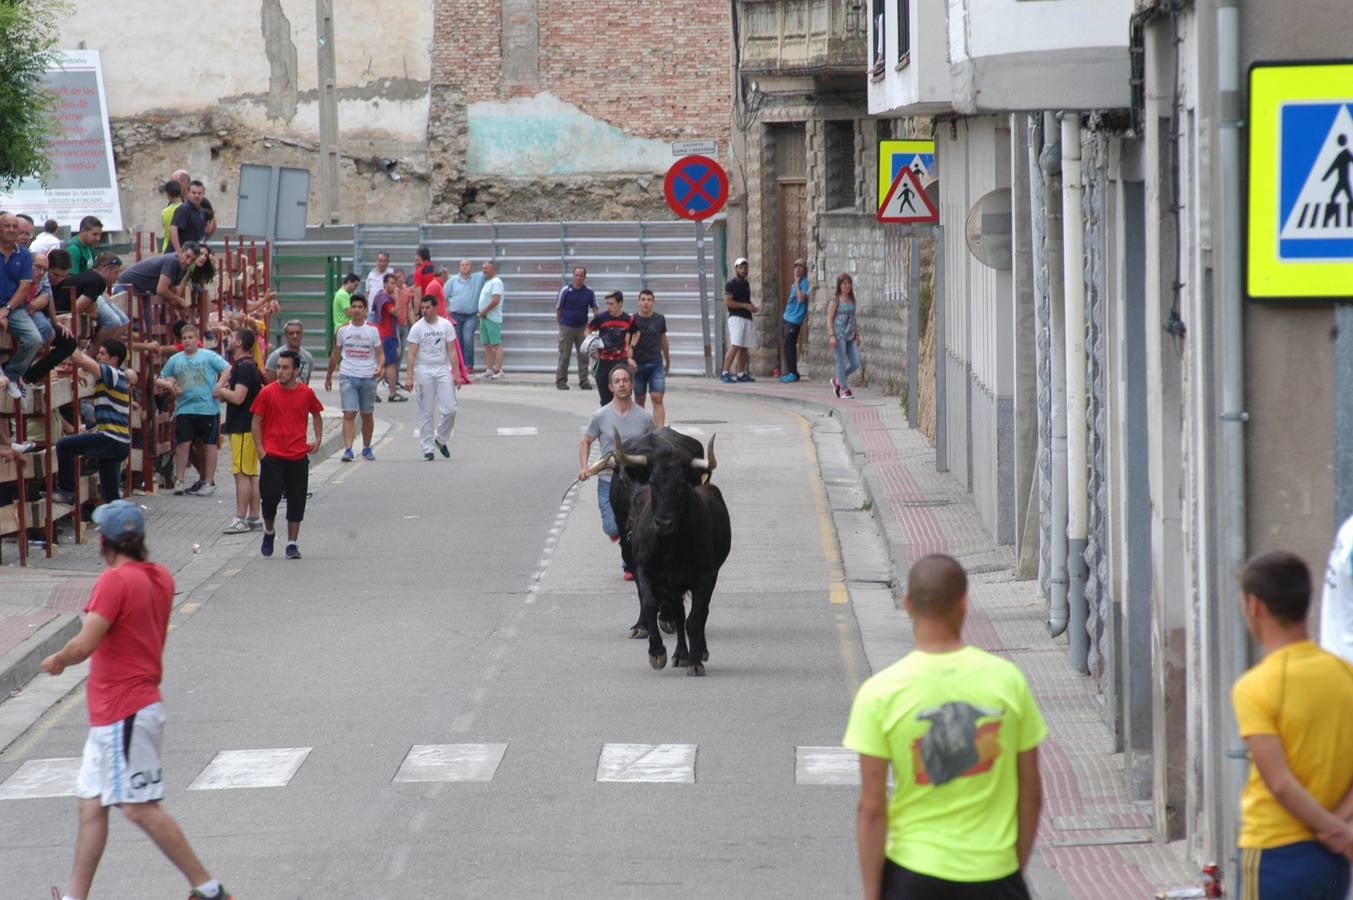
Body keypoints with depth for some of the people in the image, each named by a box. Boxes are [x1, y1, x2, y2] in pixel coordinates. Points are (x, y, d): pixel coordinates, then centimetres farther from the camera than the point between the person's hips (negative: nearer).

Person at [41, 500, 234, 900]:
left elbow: (84, 646, -24)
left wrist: (56, 660, -5)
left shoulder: (115, 580, -18)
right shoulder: (160, 577, 9)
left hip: (124, 714, -10)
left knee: (139, 807, -7)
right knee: (91, 803, 11)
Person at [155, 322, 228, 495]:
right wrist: (168, 385, -4)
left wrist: (219, 387, -14)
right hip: (184, 408, 2)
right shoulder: (175, 359, 10)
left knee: (209, 444, 5)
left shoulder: (209, 356, 0)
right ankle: (178, 480, 1)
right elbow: (159, 380, 17)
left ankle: (209, 482, 12)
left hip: (208, 408, -2)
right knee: (183, 443, -5)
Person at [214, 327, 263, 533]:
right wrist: (223, 391, 0)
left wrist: (221, 390, -9)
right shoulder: (248, 366, 17)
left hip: (243, 428, -10)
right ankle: (254, 517, 16)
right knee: (251, 474, 12)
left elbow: (237, 397, -25)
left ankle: (241, 519, -10)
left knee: (242, 473, -9)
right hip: (247, 426, 10)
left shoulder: (244, 368, -16)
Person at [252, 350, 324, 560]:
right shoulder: (267, 393, -2)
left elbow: (316, 415, 20)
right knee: (270, 497, -5)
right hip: (272, 456, -1)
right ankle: (269, 533, 22)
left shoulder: (306, 393, 2)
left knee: (296, 502, 2)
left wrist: (318, 439, 8)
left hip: (298, 456, 1)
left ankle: (292, 543, 10)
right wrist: (260, 449, -5)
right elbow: (256, 421, 3)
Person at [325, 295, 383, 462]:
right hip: (348, 377, -1)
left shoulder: (373, 330, 1)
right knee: (349, 413, -12)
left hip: (368, 377, 1)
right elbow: (335, 355, 12)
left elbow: (380, 354, 4)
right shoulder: (342, 331, 2)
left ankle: (366, 448, 27)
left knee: (367, 414, 12)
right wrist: (329, 376, 17)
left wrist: (379, 366, -17)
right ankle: (347, 449, -18)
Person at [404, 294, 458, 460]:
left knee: (450, 409, -5)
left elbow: (452, 351, 5)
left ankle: (441, 440, 16)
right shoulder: (417, 328, -2)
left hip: (443, 370, 2)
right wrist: (409, 377, -11)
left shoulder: (446, 326, 4)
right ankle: (427, 448, 7)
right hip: (424, 371, -2)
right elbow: (412, 354, -5)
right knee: (426, 413, 1)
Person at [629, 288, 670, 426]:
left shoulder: (660, 319, 5)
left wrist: (668, 362, 26)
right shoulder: (633, 320, -2)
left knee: (658, 399, -10)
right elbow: (627, 342, -6)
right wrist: (629, 358, -25)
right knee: (639, 400, 10)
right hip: (638, 365, 0)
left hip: (656, 364, 0)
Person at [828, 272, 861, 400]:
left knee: (855, 363, 2)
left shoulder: (852, 300, 13)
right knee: (841, 362, -3)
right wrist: (832, 336, -15)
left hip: (850, 336, 6)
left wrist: (857, 335, 16)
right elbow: (829, 319, -7)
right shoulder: (835, 301, -5)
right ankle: (844, 389, 3)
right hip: (839, 335, -6)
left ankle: (837, 381, 22)